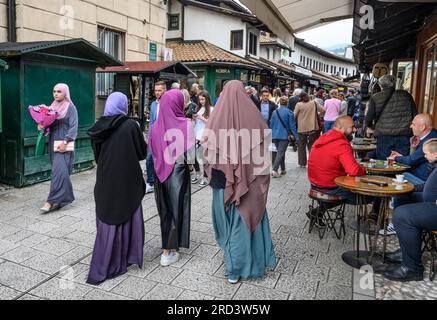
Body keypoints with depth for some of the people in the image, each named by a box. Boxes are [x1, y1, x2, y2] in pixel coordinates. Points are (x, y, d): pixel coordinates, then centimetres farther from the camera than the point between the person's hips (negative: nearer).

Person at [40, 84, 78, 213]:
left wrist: (65, 142, -19)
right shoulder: (53, 106, 14)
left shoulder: (70, 107, -5)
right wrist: (41, 125, -3)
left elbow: (73, 127, -10)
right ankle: (63, 198, 17)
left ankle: (53, 201, -10)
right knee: (59, 171, 8)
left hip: (64, 144, -6)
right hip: (53, 143, 6)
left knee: (59, 170, -12)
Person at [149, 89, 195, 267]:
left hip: (160, 172, 5)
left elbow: (152, 151, 4)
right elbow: (190, 152, -16)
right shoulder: (185, 124, -14)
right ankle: (168, 252, 12)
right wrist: (190, 164, 2)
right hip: (178, 171, -4)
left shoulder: (156, 125, -2)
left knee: (165, 208, 18)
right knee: (176, 207, 7)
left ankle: (170, 243, 36)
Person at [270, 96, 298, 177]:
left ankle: (283, 170, 27)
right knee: (280, 153, -6)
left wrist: (272, 135, 21)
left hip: (275, 136, 5)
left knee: (280, 152, 18)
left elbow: (271, 124, 10)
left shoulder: (275, 112, 5)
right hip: (284, 136, -5)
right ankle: (274, 170, -19)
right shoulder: (289, 113, -7)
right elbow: (292, 126, -6)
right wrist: (296, 137, -2)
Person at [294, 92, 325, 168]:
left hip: (302, 128, -2)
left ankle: (302, 163, 12)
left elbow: (294, 115, -6)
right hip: (313, 128, 2)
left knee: (301, 146, 10)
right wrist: (316, 114, 19)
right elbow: (323, 110, 1)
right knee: (312, 146, 11)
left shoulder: (299, 105, -8)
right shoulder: (314, 103, -1)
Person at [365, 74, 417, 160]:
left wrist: (372, 127, 17)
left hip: (384, 136, -2)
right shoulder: (406, 95, 6)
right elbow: (415, 115, 8)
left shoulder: (375, 98, -2)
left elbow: (368, 119, -4)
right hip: (404, 136, 2)